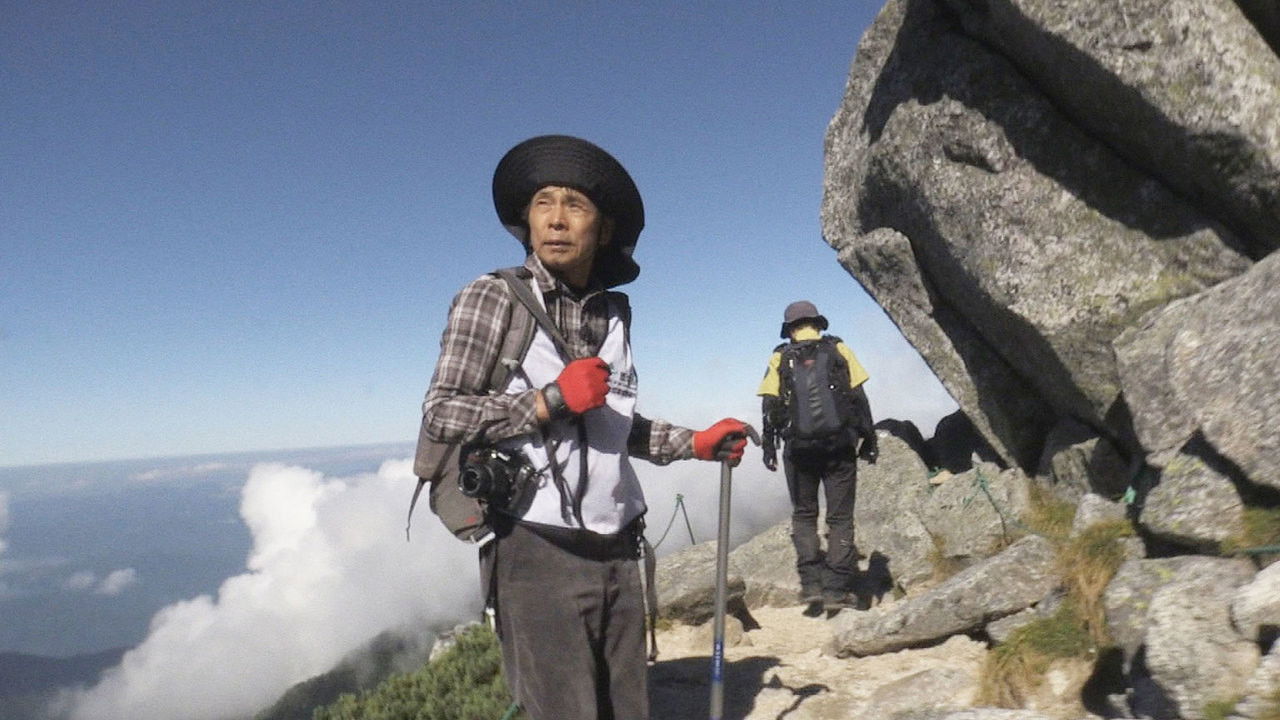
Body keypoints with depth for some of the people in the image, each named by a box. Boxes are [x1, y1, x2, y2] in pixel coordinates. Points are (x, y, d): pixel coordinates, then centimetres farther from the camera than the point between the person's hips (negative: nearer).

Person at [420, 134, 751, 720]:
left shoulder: (612, 312, 13)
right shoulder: (492, 297, -5)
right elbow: (439, 414, -10)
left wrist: (696, 443, 13)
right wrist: (551, 399, -17)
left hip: (616, 550, 6)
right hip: (537, 551, -6)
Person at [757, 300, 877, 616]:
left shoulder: (780, 358, 5)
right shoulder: (838, 349, 5)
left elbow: (769, 406, -2)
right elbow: (859, 397, 0)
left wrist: (769, 447, 2)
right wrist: (869, 439, 5)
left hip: (799, 448, 0)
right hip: (840, 446, 0)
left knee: (803, 516, 13)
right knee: (840, 517, 7)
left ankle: (811, 584, 4)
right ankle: (837, 589, 3)